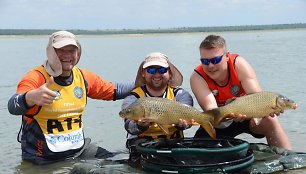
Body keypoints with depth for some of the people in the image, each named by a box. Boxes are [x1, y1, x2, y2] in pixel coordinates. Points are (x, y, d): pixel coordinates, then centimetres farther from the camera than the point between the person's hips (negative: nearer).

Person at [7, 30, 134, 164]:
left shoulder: (83, 77, 2)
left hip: (80, 150, 5)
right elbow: (13, 107, -35)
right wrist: (30, 98, -57)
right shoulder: (36, 77, -17)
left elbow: (114, 90, 15)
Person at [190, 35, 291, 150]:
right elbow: (210, 108, -36)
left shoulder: (239, 64, -22)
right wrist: (231, 114, -58)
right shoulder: (197, 78, -23)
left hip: (246, 115, -1)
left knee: (270, 120, -28)